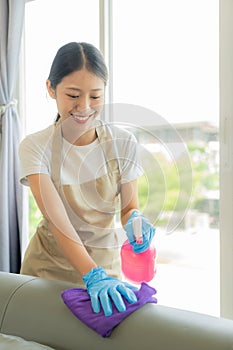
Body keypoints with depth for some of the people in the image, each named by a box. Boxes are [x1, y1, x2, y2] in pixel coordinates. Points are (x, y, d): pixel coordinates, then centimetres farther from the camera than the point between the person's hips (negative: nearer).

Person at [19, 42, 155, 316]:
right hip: (49, 263, -1)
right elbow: (56, 218, -27)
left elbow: (129, 206, -4)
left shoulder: (122, 143, -12)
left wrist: (134, 219, -28)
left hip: (104, 260, 1)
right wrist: (93, 276, -39)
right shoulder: (35, 147, -16)